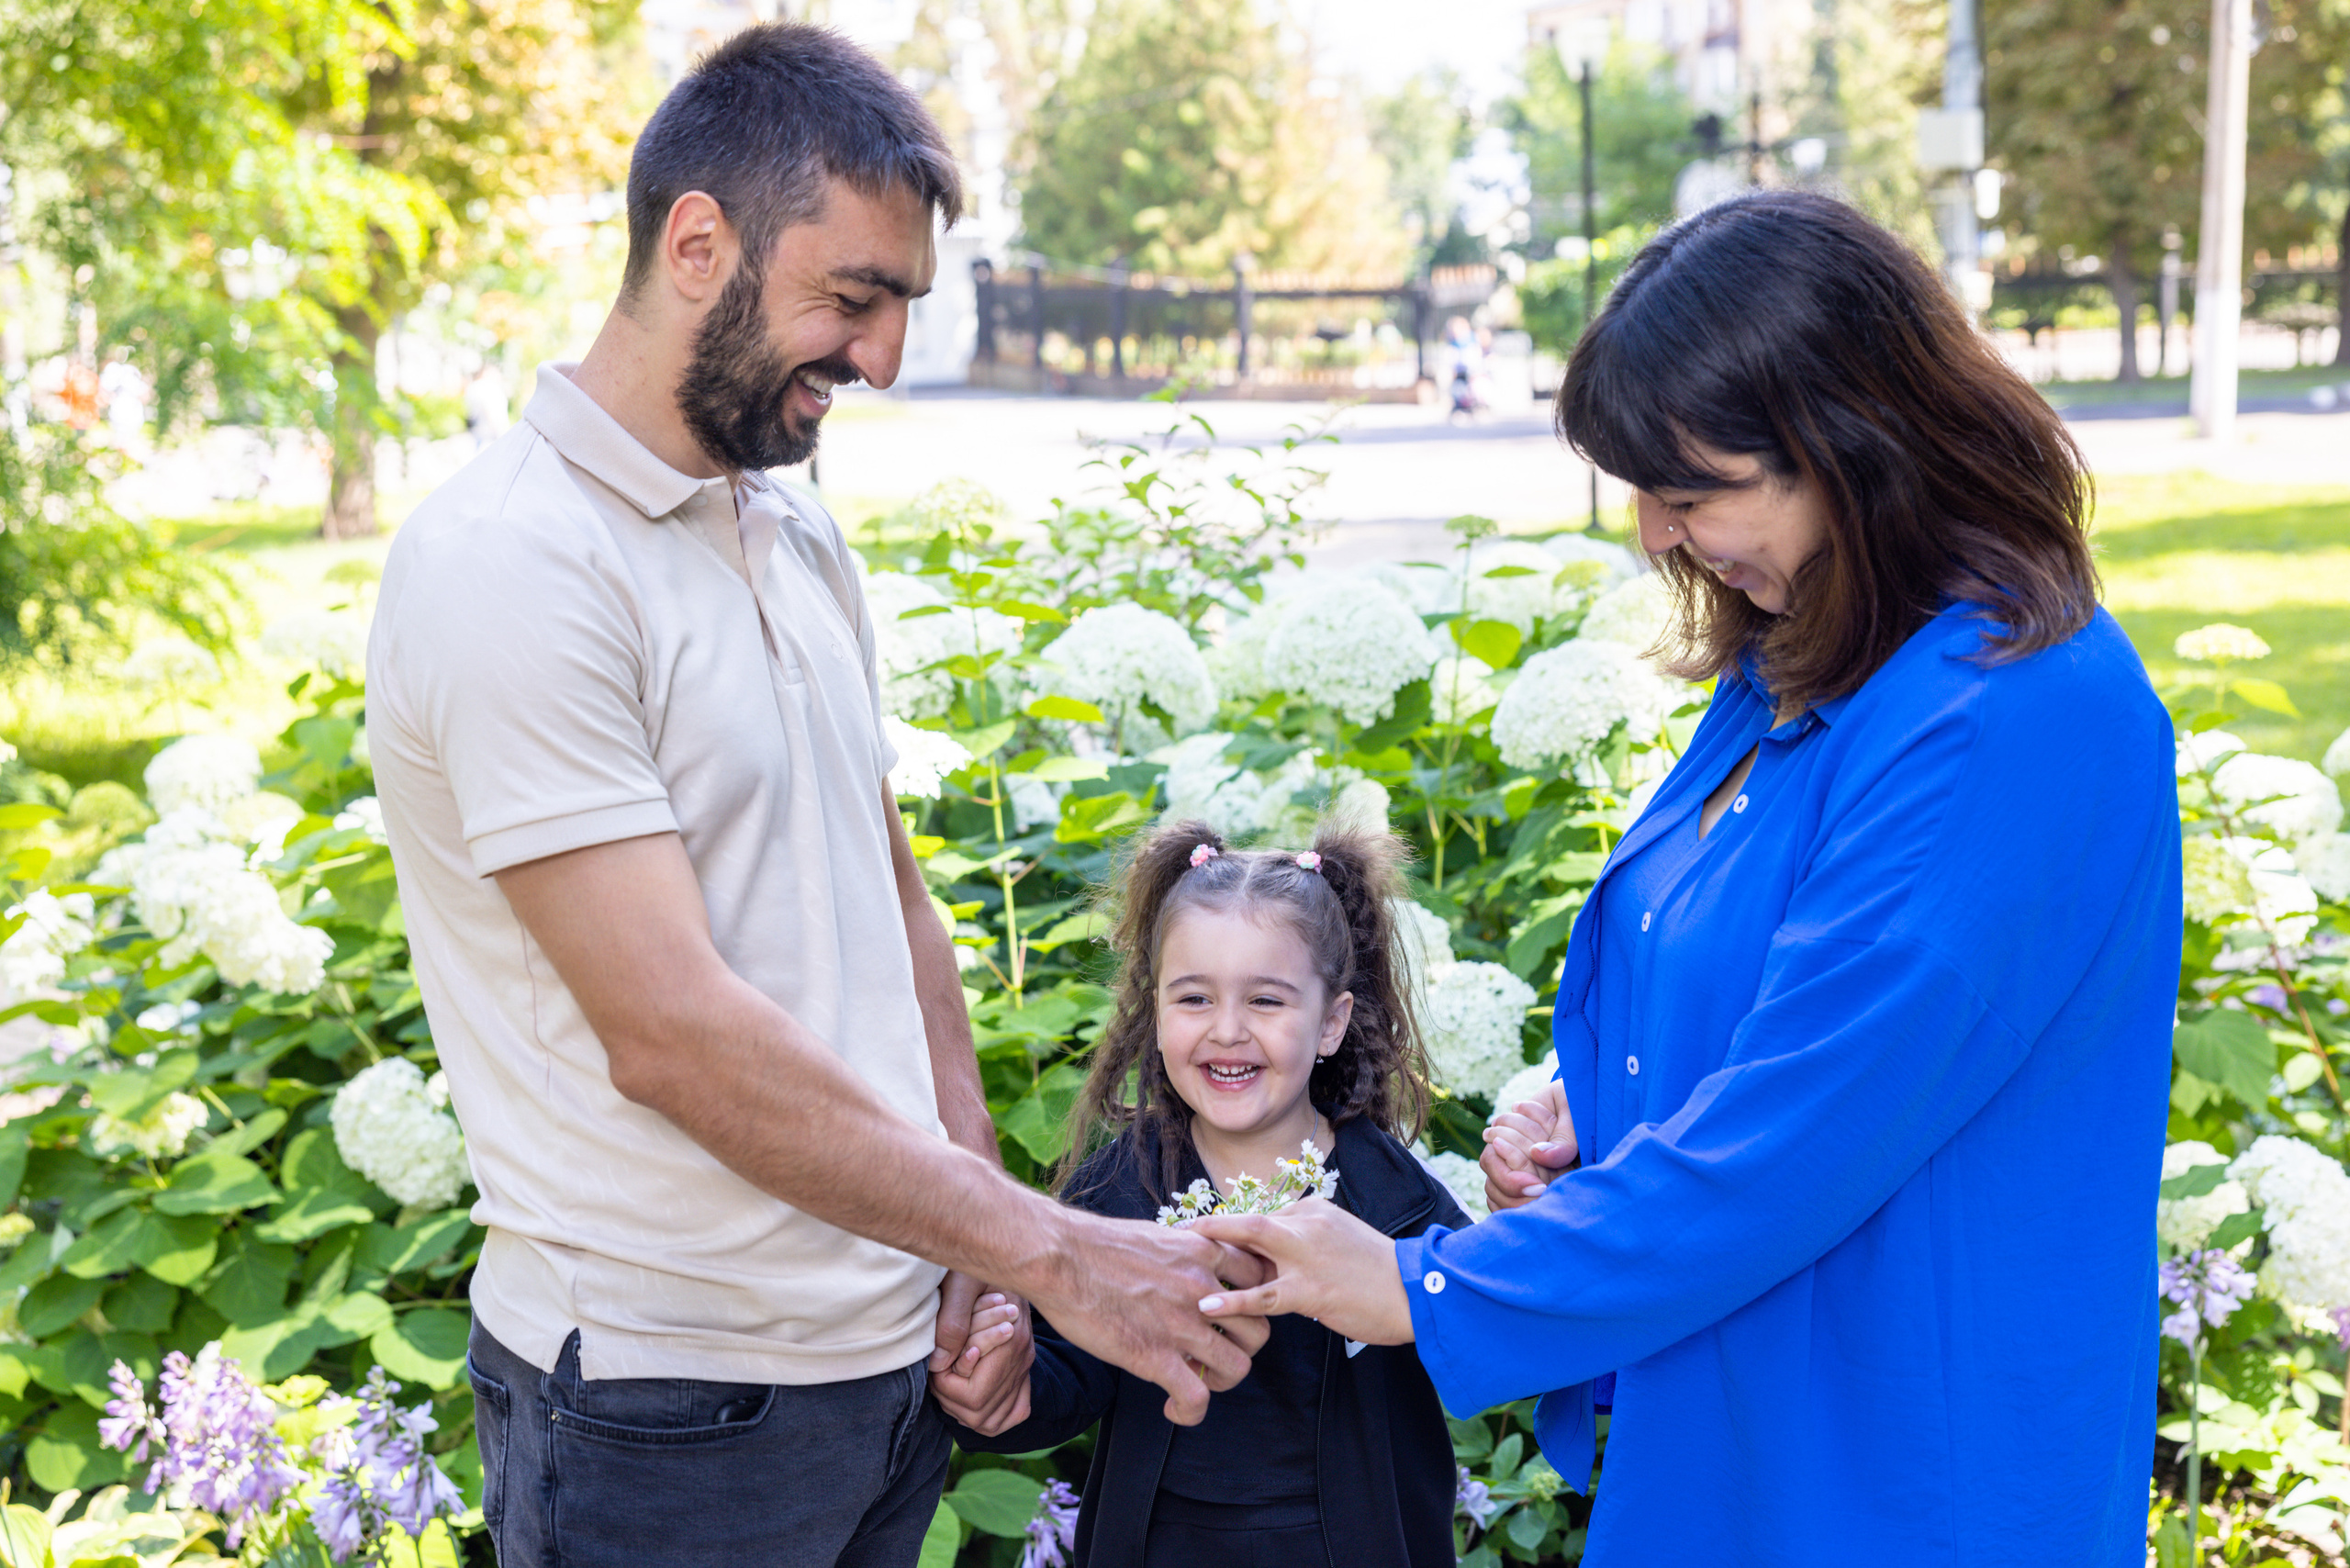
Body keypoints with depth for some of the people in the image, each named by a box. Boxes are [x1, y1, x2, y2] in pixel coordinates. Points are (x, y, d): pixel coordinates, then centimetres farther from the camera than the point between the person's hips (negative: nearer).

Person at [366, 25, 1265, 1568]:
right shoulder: (512, 562, -17)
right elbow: (673, 1032, -23)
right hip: (670, 1410, -7)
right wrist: (1051, 1249, -20)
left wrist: (978, 1258, 6)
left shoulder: (802, 539, 10)